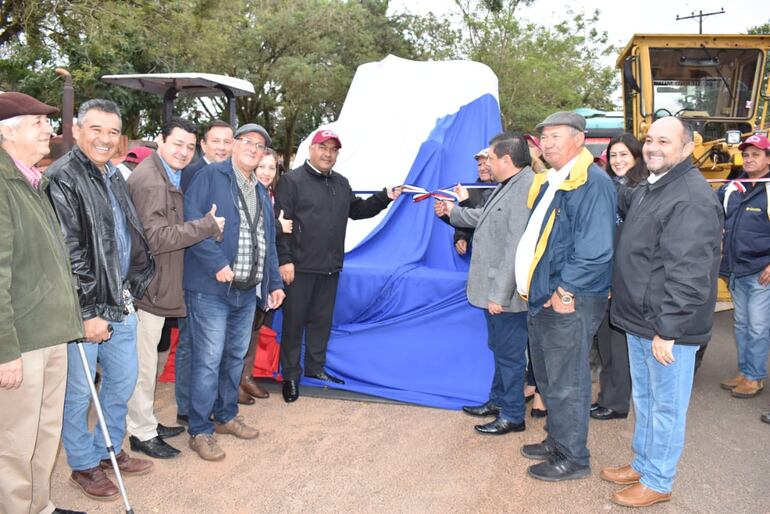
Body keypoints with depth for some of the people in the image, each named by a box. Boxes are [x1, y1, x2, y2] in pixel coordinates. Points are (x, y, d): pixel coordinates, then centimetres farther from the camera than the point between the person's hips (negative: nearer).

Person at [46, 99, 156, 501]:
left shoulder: (114, 175, 12)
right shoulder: (61, 179, -14)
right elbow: (68, 254, -18)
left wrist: (131, 289, 15)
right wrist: (88, 312, -17)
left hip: (120, 302, 8)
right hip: (84, 308, -8)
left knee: (123, 380, 18)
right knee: (79, 391, 7)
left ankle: (109, 448, 37)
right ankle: (84, 464, 26)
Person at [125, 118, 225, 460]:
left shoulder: (170, 178, 14)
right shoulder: (149, 181, -18)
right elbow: (156, 239, -23)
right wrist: (208, 225, -20)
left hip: (159, 285, 10)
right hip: (147, 286, -10)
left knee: (146, 359, 20)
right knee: (143, 362, 2)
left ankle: (145, 421, 34)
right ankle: (142, 433, 16)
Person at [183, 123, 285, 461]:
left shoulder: (261, 192, 19)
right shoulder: (211, 176, -5)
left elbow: (268, 242, 23)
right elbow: (192, 220, -17)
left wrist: (274, 282, 18)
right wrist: (217, 263, -21)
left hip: (248, 291, 8)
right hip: (212, 289, -7)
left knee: (236, 356, 17)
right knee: (209, 360, -2)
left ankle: (226, 416, 33)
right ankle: (200, 431, 12)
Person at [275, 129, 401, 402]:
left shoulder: (341, 183, 14)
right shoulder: (292, 180, -8)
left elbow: (357, 210, 24)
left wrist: (385, 198, 10)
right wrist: (284, 260, -18)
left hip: (330, 267, 7)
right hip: (300, 267, -6)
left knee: (322, 320, 15)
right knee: (294, 321, 4)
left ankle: (315, 367, 31)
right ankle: (291, 375, 17)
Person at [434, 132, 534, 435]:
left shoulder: (526, 190, -23)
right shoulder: (506, 185, 11)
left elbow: (517, 248, -26)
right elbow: (485, 217, 27)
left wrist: (500, 293, -25)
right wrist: (453, 211, 27)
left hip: (506, 294, -10)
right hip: (494, 288, 10)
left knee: (509, 353, 4)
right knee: (500, 348, 22)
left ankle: (512, 415, 20)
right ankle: (497, 401, 39)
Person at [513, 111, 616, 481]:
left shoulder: (592, 182, -15)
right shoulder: (548, 182, 14)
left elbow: (595, 250, -22)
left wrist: (564, 291, -18)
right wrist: (533, 286, 11)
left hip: (569, 303, -9)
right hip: (542, 298, 9)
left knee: (566, 384, 4)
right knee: (548, 378, 21)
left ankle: (572, 458, 21)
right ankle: (556, 440, 38)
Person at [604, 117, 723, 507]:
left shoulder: (693, 198, -21)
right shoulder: (648, 189, 10)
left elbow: (689, 274, -26)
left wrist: (667, 329, -24)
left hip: (668, 329, -9)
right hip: (639, 322, 9)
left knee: (666, 408, 8)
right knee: (644, 400, 22)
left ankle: (658, 482, 24)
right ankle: (642, 464, 39)